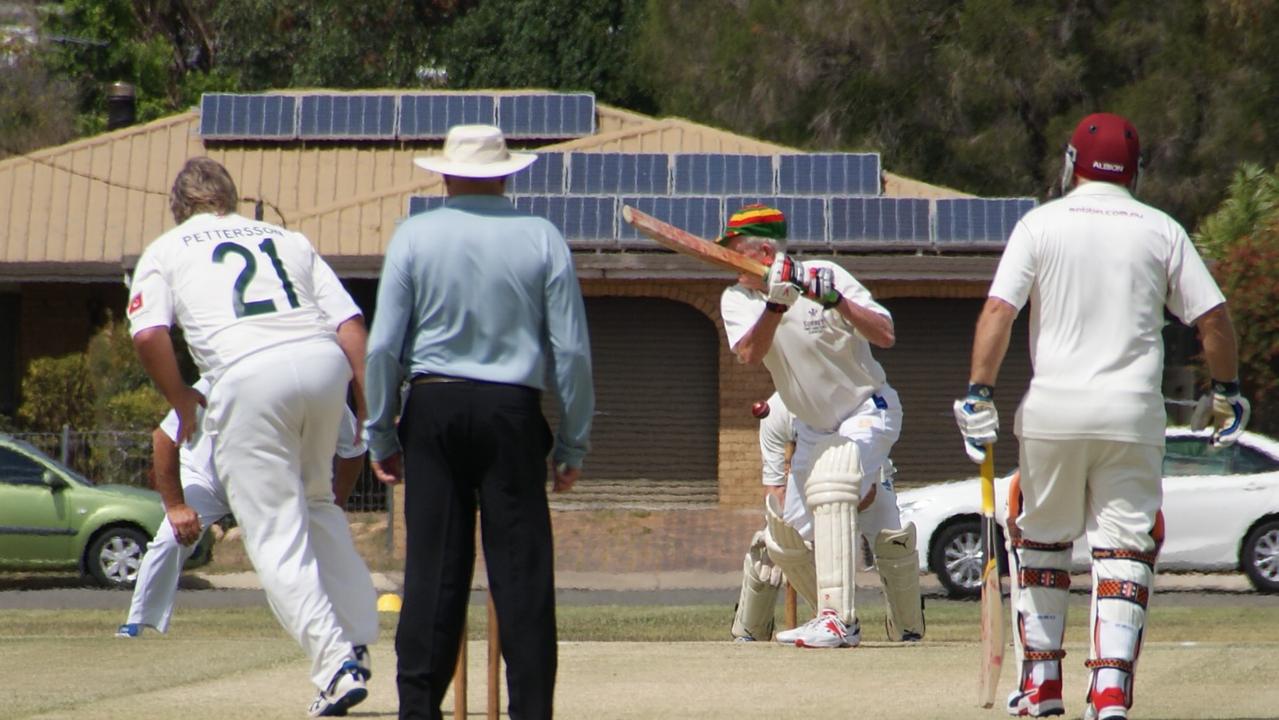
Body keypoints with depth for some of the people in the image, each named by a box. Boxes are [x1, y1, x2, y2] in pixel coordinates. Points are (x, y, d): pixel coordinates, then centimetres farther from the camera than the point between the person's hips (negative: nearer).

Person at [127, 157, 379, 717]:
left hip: (246, 373, -4)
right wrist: (368, 407, 13)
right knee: (315, 502, 25)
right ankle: (356, 639, 14)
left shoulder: (166, 250, 20)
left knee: (276, 534, 0)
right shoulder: (287, 239, 28)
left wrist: (180, 399, 16)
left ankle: (335, 663, -10)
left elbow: (148, 335, 2)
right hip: (324, 362, 4)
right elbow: (350, 322, 15)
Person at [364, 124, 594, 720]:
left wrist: (381, 435, 9)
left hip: (432, 409, 1)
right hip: (512, 414, -1)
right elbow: (572, 350, 0)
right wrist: (573, 444, 8)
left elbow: (383, 345, 0)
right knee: (522, 570, 0)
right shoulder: (542, 240, 1)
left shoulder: (414, 236, 1)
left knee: (432, 567, 3)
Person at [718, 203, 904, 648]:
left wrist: (835, 301, -36)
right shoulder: (737, 299, -6)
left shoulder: (825, 277, -18)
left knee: (828, 487, -28)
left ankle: (838, 618, -32)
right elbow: (749, 354, -25)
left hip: (867, 411, -6)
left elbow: (885, 336, -24)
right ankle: (836, 618, 22)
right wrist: (776, 303, -38)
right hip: (813, 426, 6)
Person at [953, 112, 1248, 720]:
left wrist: (979, 394, -7)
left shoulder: (1042, 224, 2)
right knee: (1126, 547, 3)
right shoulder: (1161, 231, 5)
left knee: (1039, 539, 16)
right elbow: (1213, 317, 4)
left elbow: (998, 311, -7)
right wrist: (1225, 391, 17)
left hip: (1052, 411, 0)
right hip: (1133, 413, 0)